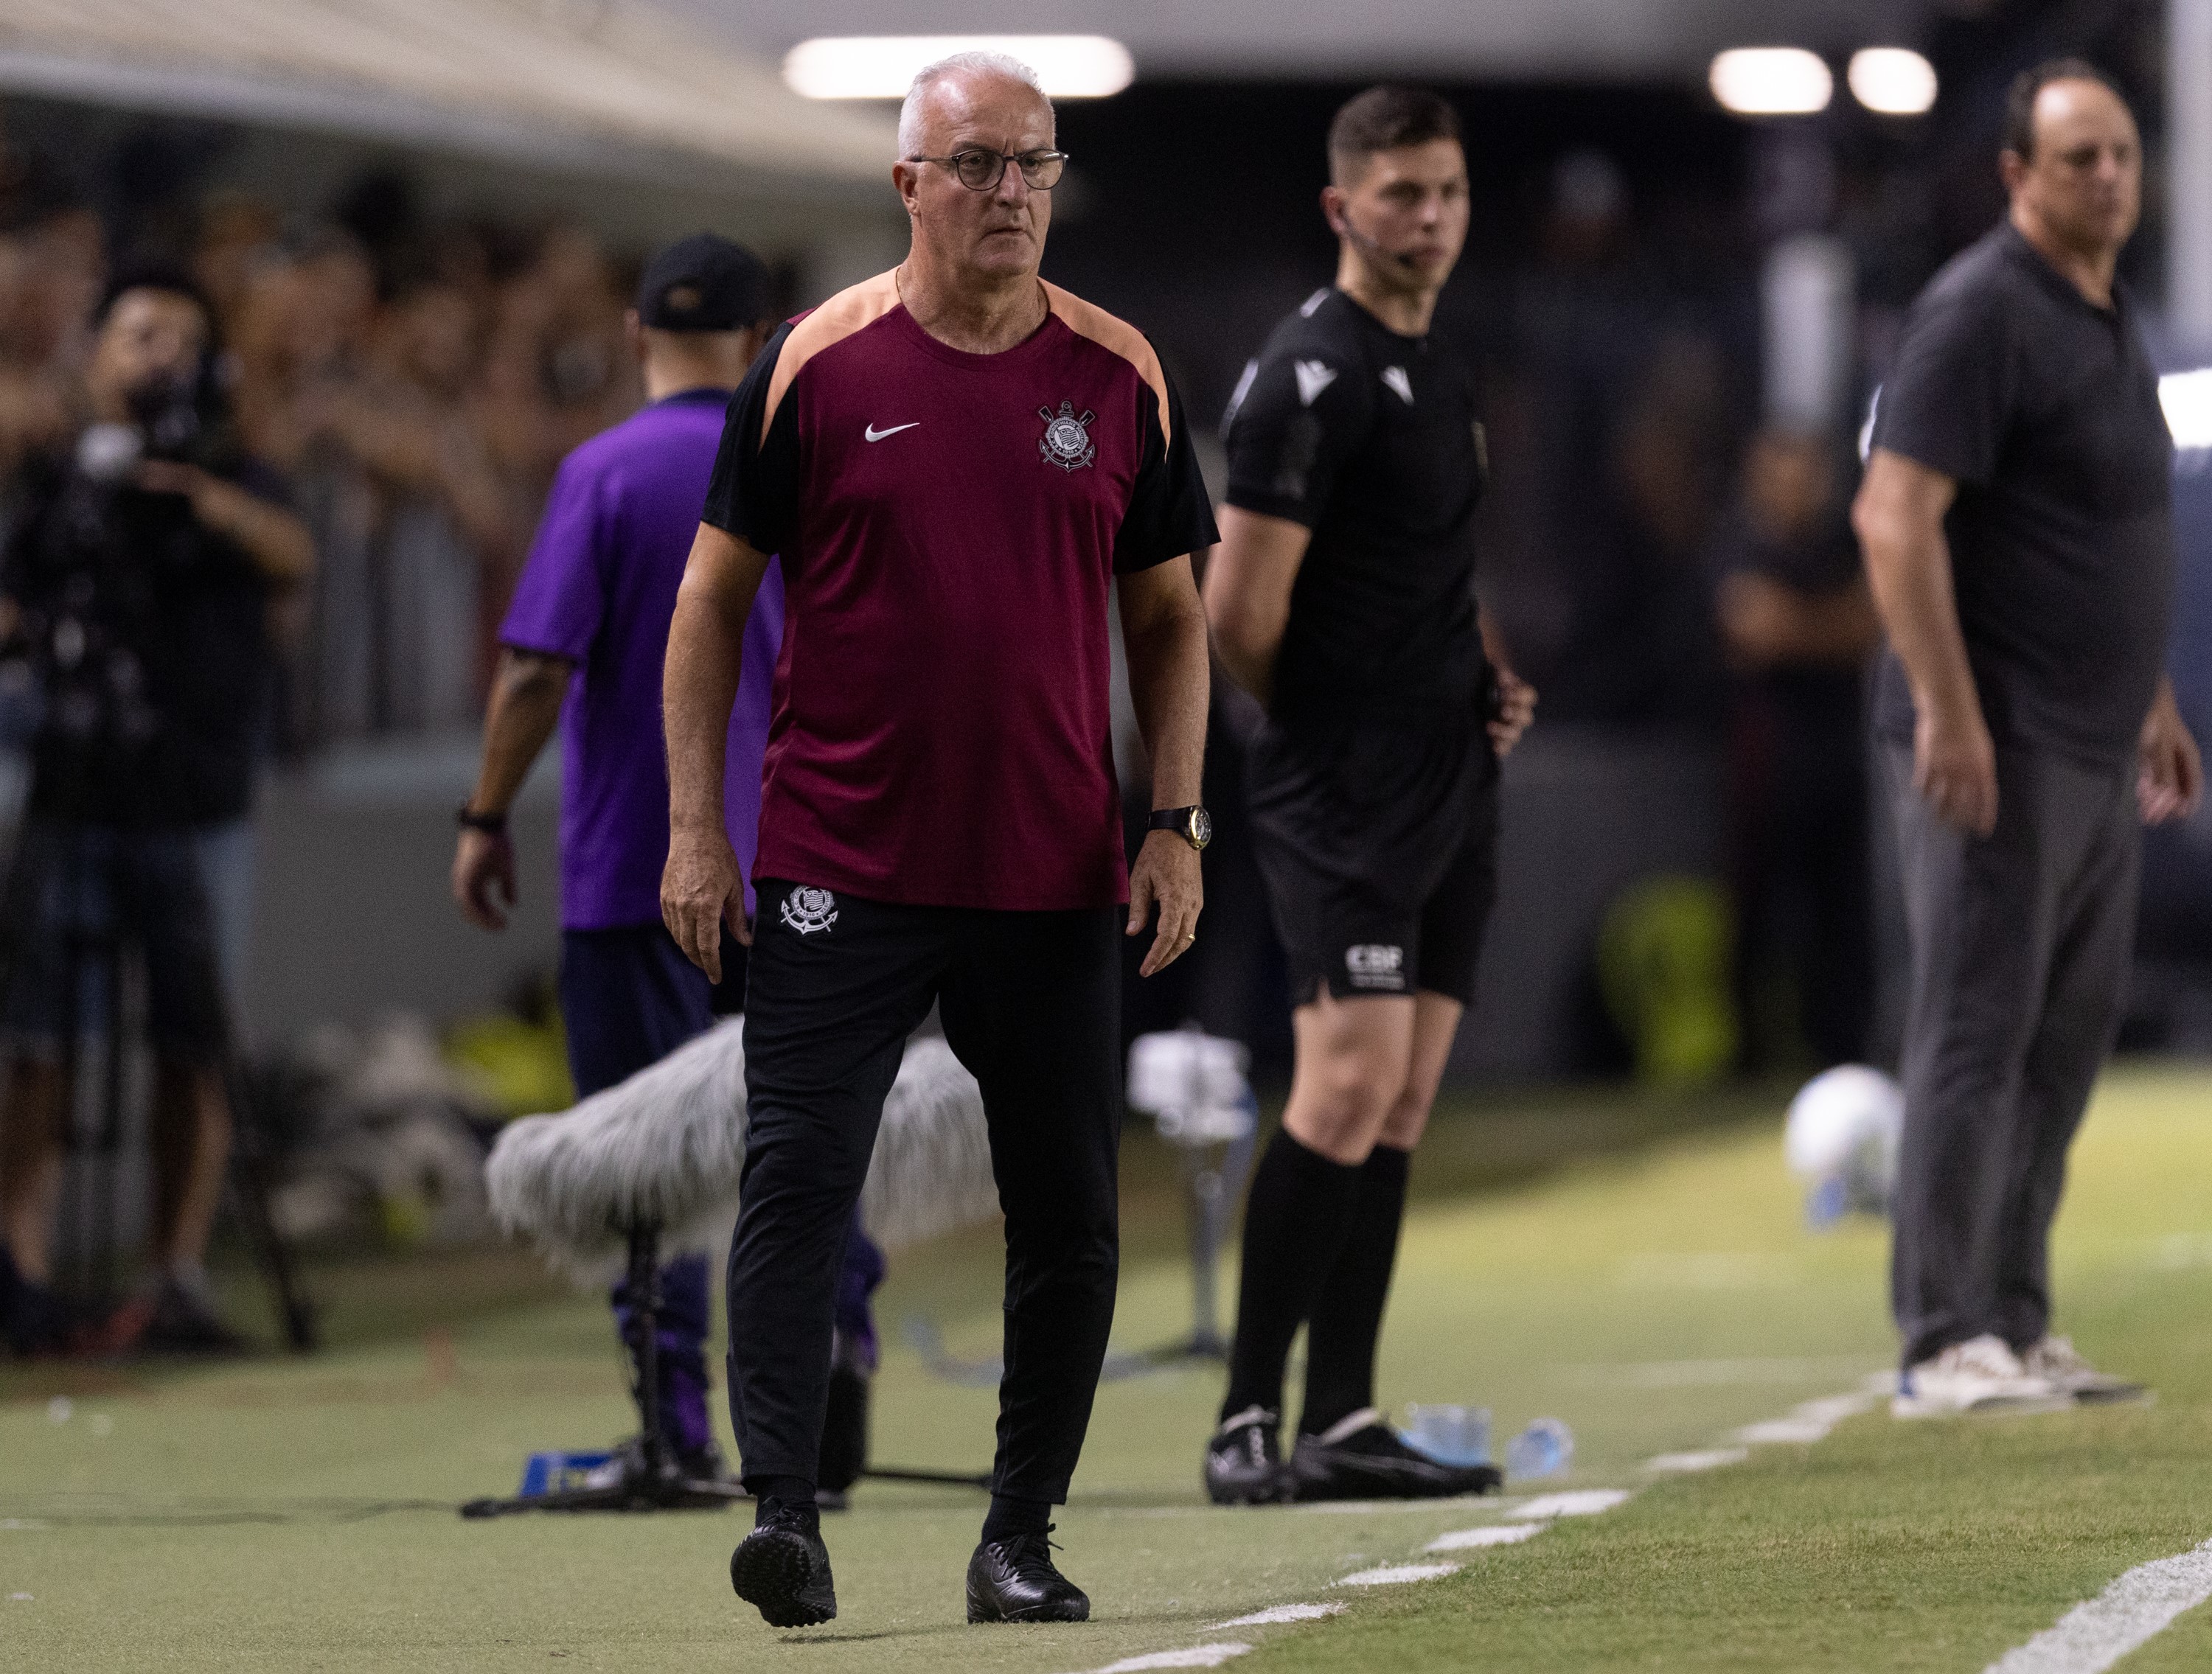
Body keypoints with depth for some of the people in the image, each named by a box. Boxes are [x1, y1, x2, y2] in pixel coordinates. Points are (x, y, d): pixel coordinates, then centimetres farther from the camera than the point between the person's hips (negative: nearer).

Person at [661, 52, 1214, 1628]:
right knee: (798, 1181, -10)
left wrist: (1175, 825, 2)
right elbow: (716, 598, 4)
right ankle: (786, 1514, -10)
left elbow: (1169, 615, 12)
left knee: (1068, 1219, 3)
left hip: (1057, 884, 2)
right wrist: (696, 827, -2)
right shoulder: (816, 364, -1)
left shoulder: (1120, 377, 5)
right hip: (840, 869, -2)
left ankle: (1021, 1539, 13)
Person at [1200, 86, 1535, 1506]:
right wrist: (1327, 723, 0)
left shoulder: (1438, 372, 18)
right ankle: (1249, 1419, -12)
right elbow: (1240, 608, -15)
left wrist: (1494, 680, 14)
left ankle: (1345, 1419, 8)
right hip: (1347, 798, -9)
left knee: (1401, 1108, 7)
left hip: (1451, 788, 9)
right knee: (1350, 1082, -15)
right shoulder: (1316, 377, -11)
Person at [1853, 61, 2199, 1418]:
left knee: (2069, 1037, 11)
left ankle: (2018, 1328, 16)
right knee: (1978, 1034, -8)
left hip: (2095, 747, 9)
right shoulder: (1982, 313, -13)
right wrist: (1948, 712, -23)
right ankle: (1945, 1346, -8)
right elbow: (1897, 518, -19)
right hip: (1997, 745, -9)